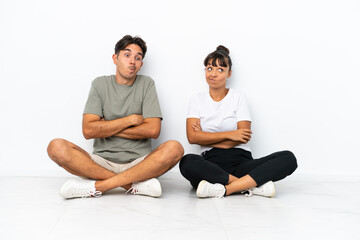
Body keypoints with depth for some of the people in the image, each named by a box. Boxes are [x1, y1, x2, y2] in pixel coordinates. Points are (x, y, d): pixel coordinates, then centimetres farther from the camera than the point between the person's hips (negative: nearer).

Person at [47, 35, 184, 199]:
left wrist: (106, 128, -4)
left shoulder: (146, 84, 7)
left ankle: (98, 186, -26)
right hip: (102, 161, 0)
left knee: (174, 148, -28)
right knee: (56, 147, -24)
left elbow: (153, 130, -6)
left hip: (138, 162, 0)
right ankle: (135, 184, -25)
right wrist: (132, 119, -6)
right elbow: (88, 130, -6)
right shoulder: (100, 84, 7)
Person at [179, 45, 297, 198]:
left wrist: (206, 138, -3)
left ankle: (223, 189, -36)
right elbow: (192, 137, -2)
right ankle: (253, 185, -31)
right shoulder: (197, 100, 13)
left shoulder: (238, 97, 11)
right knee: (187, 162, -36)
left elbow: (244, 137, -2)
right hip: (211, 163, -1)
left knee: (288, 158, -24)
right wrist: (229, 135, -8)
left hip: (240, 161, 1)